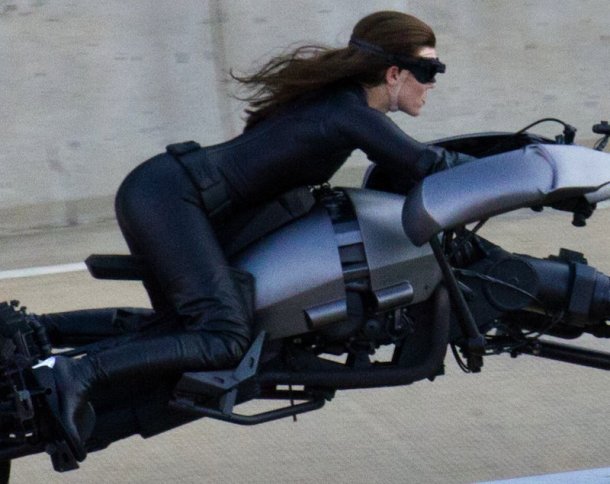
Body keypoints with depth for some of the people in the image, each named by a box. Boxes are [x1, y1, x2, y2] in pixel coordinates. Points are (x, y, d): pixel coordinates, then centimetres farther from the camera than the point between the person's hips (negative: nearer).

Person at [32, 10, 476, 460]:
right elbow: (425, 164, -11)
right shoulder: (352, 114, -12)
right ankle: (81, 375, -24)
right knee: (225, 339, -19)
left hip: (153, 190, 10)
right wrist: (486, 163, 6)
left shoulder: (336, 96, 15)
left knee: (182, 322, 20)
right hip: (171, 197, -10)